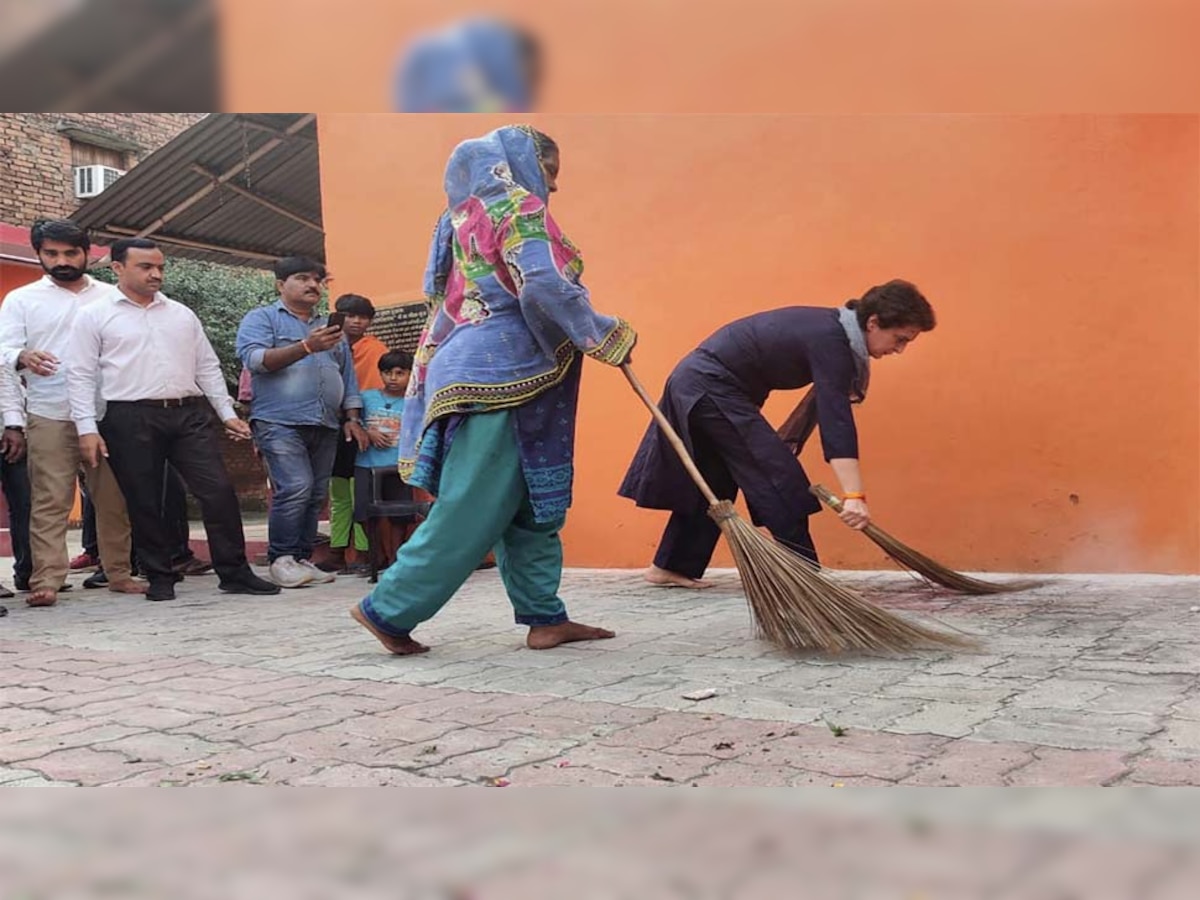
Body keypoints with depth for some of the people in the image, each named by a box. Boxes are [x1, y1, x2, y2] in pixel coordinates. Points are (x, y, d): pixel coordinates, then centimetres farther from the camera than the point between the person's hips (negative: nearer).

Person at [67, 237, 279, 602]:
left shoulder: (182, 315, 16)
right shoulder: (95, 316, 4)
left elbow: (208, 367, 18)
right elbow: (82, 376, 0)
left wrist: (228, 414, 11)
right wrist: (87, 429, -8)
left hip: (190, 414, 3)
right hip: (131, 419, -3)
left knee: (219, 491, -6)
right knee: (144, 503, 2)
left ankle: (235, 573, 1)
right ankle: (160, 578, 15)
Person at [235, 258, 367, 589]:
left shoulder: (330, 327, 24)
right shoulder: (261, 319, 7)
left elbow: (348, 376, 25)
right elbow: (256, 359, -11)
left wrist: (352, 418, 13)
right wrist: (306, 347, -20)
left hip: (325, 426, 6)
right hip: (280, 422, -6)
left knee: (316, 495, 1)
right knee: (296, 488, -18)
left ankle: (302, 558, 8)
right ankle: (280, 559, -8)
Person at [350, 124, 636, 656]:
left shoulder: (468, 217, 21)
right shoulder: (519, 209, -5)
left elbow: (451, 303, 20)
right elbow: (544, 288, -20)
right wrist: (608, 336, -9)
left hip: (479, 372, 10)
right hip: (499, 377, -10)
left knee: (527, 504, 9)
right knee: (470, 510, -6)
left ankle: (545, 617, 11)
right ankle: (387, 610, -1)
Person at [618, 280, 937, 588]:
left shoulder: (830, 328, 7)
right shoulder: (829, 340, -23)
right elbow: (836, 419, -31)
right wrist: (854, 496, -36)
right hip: (710, 388, -10)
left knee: (715, 483, 17)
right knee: (777, 476, -11)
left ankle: (671, 566, 26)